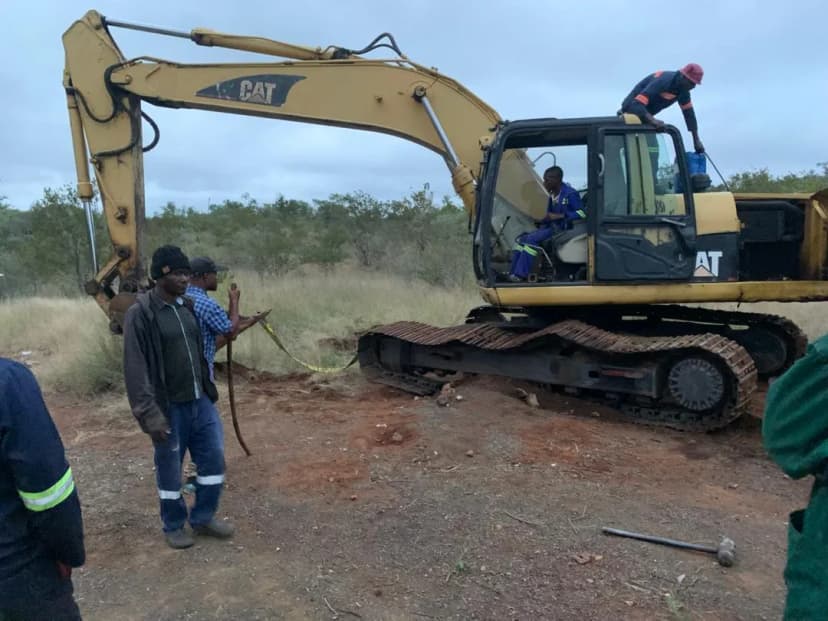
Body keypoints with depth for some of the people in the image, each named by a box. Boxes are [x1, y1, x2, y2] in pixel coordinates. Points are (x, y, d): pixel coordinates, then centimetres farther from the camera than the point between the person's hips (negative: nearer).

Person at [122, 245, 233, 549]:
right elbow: (135, 369, -18)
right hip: (169, 407, -6)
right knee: (170, 469, 10)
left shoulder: (187, 306, 6)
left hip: (201, 401, 6)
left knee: (213, 458, 11)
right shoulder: (140, 314, -16)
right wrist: (150, 413, -21)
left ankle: (203, 518, 30)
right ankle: (174, 526, 31)